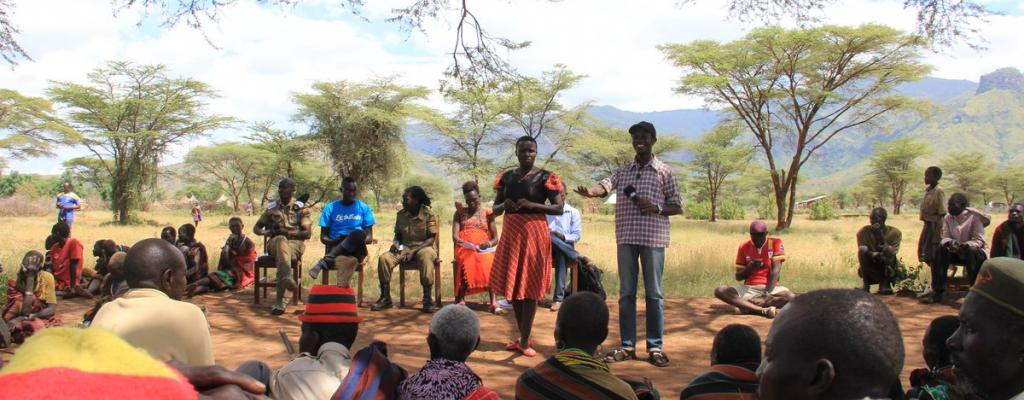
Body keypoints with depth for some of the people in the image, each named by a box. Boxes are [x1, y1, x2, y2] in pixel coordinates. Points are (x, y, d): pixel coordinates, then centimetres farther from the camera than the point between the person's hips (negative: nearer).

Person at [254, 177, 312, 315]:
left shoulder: (301, 208, 8)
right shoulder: (272, 208, 16)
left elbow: (307, 233, 1)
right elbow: (256, 228, 19)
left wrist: (288, 232, -15)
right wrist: (265, 232, -6)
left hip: (295, 243, -1)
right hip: (275, 242, 1)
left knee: (281, 258, -37)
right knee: (281, 240, -38)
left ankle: (279, 301, -42)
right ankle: (287, 277, -61)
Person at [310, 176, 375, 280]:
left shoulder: (364, 208, 11)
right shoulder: (330, 208, 9)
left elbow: (369, 237, 8)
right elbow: (323, 237, 7)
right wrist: (334, 241, -16)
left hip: (357, 249, 1)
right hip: (335, 247, -1)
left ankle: (323, 262, -38)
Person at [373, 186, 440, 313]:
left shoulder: (429, 214, -9)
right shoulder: (401, 214, 5)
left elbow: (431, 239, -12)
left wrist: (413, 252, -22)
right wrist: (395, 243, -8)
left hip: (423, 247, -4)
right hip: (404, 247, 5)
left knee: (426, 256, -41)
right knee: (384, 258, -23)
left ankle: (427, 299, -35)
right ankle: (385, 298, -13)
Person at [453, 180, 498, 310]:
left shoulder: (487, 212, 13)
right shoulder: (460, 213, 14)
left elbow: (495, 238, 8)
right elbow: (454, 235, 3)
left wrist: (489, 243, -15)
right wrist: (457, 239, -21)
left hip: (483, 249, 0)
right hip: (465, 248, 0)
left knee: (489, 261, -36)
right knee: (468, 262, -37)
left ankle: (493, 301, -36)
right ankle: (460, 300, -34)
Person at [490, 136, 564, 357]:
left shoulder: (545, 177, -4)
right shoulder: (506, 177, 9)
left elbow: (559, 208, -7)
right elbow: (495, 209, 12)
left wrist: (532, 204, -18)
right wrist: (505, 204, -10)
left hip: (534, 233, -5)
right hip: (510, 233, 5)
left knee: (529, 286, -2)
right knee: (513, 284, 9)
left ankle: (525, 340, 5)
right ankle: (522, 337, 22)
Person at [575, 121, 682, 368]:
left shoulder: (664, 171, 5)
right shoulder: (623, 171, 12)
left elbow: (678, 207, 6)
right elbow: (605, 185, -7)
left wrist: (656, 208, -13)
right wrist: (590, 192, -30)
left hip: (653, 238, -3)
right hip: (626, 237, 3)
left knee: (653, 293, 1)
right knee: (626, 292, 6)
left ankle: (655, 347, 10)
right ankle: (627, 346, 14)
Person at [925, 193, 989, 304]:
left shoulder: (974, 217, -13)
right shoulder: (947, 218, 1)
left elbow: (979, 240, -17)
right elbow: (945, 238, -1)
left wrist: (966, 245, -37)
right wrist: (949, 242, -26)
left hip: (975, 251, -4)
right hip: (956, 252, 4)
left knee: (971, 252, -37)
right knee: (940, 251, -23)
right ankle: (937, 293, -22)